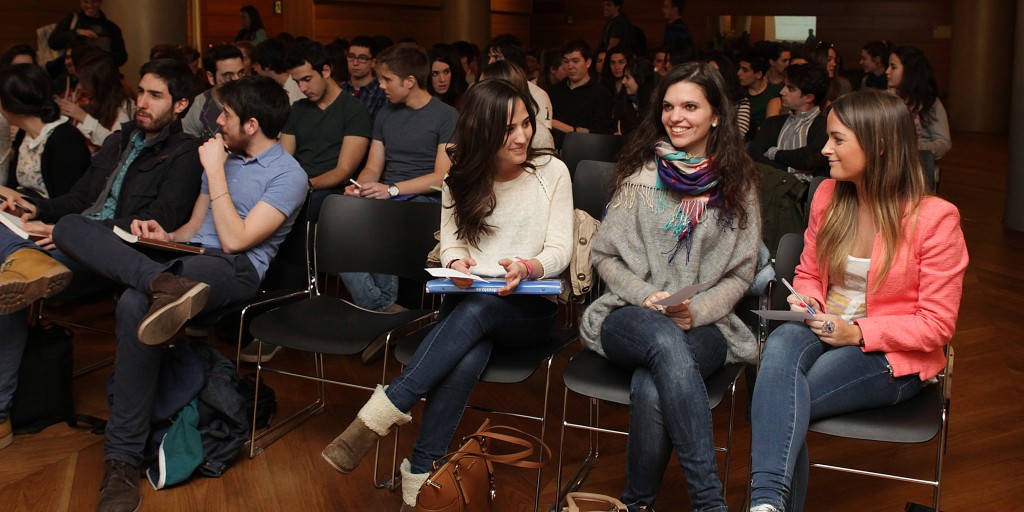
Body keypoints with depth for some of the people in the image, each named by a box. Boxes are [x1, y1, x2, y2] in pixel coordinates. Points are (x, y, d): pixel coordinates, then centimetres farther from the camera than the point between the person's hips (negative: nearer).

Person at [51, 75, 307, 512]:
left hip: (234, 270, -8)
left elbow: (235, 240, -11)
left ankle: (123, 460, -29)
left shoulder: (288, 175, -2)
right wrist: (166, 236, 3)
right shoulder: (225, 156, 22)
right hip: (188, 258, 8)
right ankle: (164, 284, -40)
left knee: (135, 304, -38)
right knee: (70, 226, -11)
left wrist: (215, 172, -7)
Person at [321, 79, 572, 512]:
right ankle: (420, 477, -33)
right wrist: (457, 262, -18)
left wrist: (526, 268, -27)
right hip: (467, 301, 2)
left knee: (476, 309, -38)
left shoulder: (551, 171, 0)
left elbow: (560, 250, -4)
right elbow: (450, 241, 7)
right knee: (467, 359, -36)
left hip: (528, 309, -1)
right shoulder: (462, 177, 9)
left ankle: (383, 411, -37)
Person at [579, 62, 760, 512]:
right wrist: (646, 296, -10)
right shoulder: (640, 172, 7)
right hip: (629, 316, 0)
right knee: (666, 340, -38)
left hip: (704, 324, 0)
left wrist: (698, 311, -11)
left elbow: (740, 273, 8)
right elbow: (604, 256, 7)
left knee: (651, 387, -35)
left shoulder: (737, 182, 8)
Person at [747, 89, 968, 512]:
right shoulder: (828, 196, 5)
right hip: (824, 332, 4)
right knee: (781, 342, -35)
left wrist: (858, 333, -19)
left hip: (893, 357, -4)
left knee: (777, 404, -31)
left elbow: (937, 325, -9)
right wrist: (806, 300, -6)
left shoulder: (935, 217, -10)